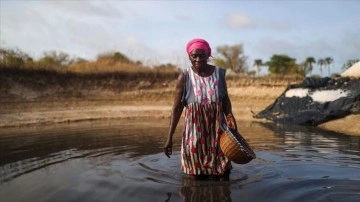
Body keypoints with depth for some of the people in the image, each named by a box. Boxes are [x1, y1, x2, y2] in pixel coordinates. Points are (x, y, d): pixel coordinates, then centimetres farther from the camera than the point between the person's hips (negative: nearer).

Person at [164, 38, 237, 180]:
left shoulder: (219, 73, 2)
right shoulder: (184, 77, -5)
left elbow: (225, 99, 11)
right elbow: (177, 108, -4)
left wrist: (229, 115, -10)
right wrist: (170, 137, -7)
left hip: (217, 129, 2)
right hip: (195, 130, -2)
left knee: (221, 175, 7)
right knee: (196, 177, 6)